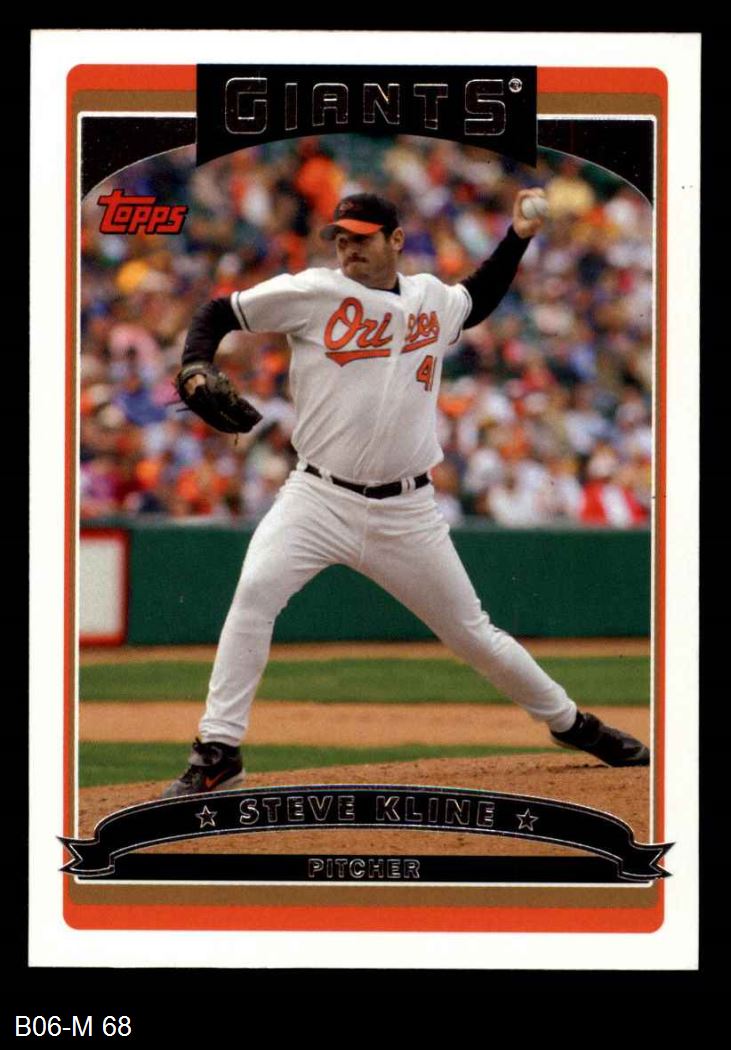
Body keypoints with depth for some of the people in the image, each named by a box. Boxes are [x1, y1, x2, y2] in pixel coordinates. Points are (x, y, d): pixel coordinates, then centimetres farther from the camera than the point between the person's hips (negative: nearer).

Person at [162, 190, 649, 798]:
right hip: (320, 498, -2)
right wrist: (197, 368, -17)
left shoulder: (435, 301, 9)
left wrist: (519, 237, 23)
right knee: (255, 591, -26)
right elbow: (219, 313, 1)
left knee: (472, 633, 10)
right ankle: (218, 754, -21)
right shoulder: (313, 293, -2)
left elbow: (478, 302, 33)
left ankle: (569, 723, 32)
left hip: (406, 513, 2)